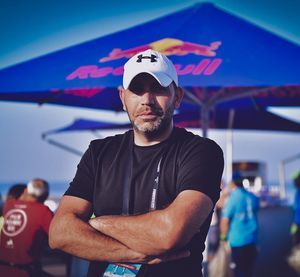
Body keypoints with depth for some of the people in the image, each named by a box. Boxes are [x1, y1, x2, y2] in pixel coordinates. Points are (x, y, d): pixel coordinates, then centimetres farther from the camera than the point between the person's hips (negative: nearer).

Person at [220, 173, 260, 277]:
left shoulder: (231, 198, -14)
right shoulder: (253, 197, 2)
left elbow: (225, 220, -17)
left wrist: (224, 236, -3)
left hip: (237, 240, -5)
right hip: (252, 239, 5)